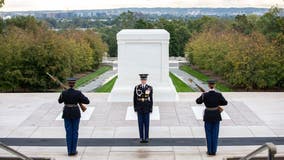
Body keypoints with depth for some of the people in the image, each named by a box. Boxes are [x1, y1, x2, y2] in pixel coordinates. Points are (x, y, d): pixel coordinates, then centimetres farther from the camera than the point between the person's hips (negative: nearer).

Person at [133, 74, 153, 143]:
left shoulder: (150, 88, -1)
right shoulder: (137, 87, -1)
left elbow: (151, 99, 0)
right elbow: (135, 98, 3)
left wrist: (151, 109, -3)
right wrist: (135, 108, -1)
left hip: (146, 108, 0)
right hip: (139, 109, 0)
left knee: (146, 124, 3)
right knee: (140, 124, 3)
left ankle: (146, 138, 11)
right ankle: (141, 138, 11)